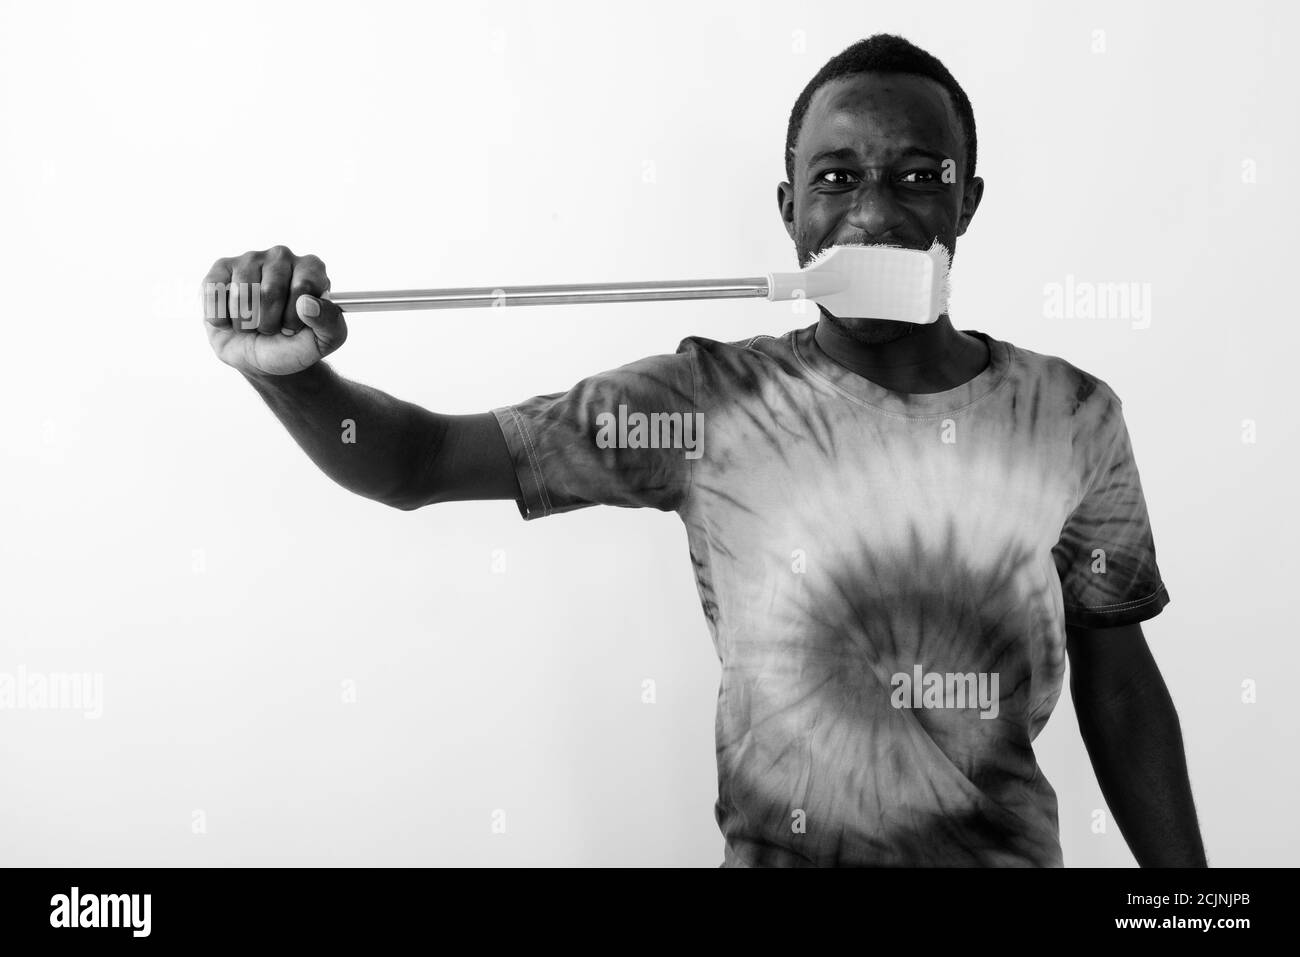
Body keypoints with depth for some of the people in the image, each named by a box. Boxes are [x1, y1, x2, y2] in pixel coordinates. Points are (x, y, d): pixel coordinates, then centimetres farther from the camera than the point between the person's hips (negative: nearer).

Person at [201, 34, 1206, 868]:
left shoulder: (1075, 418, -8)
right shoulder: (710, 402, -15)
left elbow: (1119, 683, 1)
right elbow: (418, 463, -16)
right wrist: (290, 374, -35)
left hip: (1013, 846, 2)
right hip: (777, 846, -1)